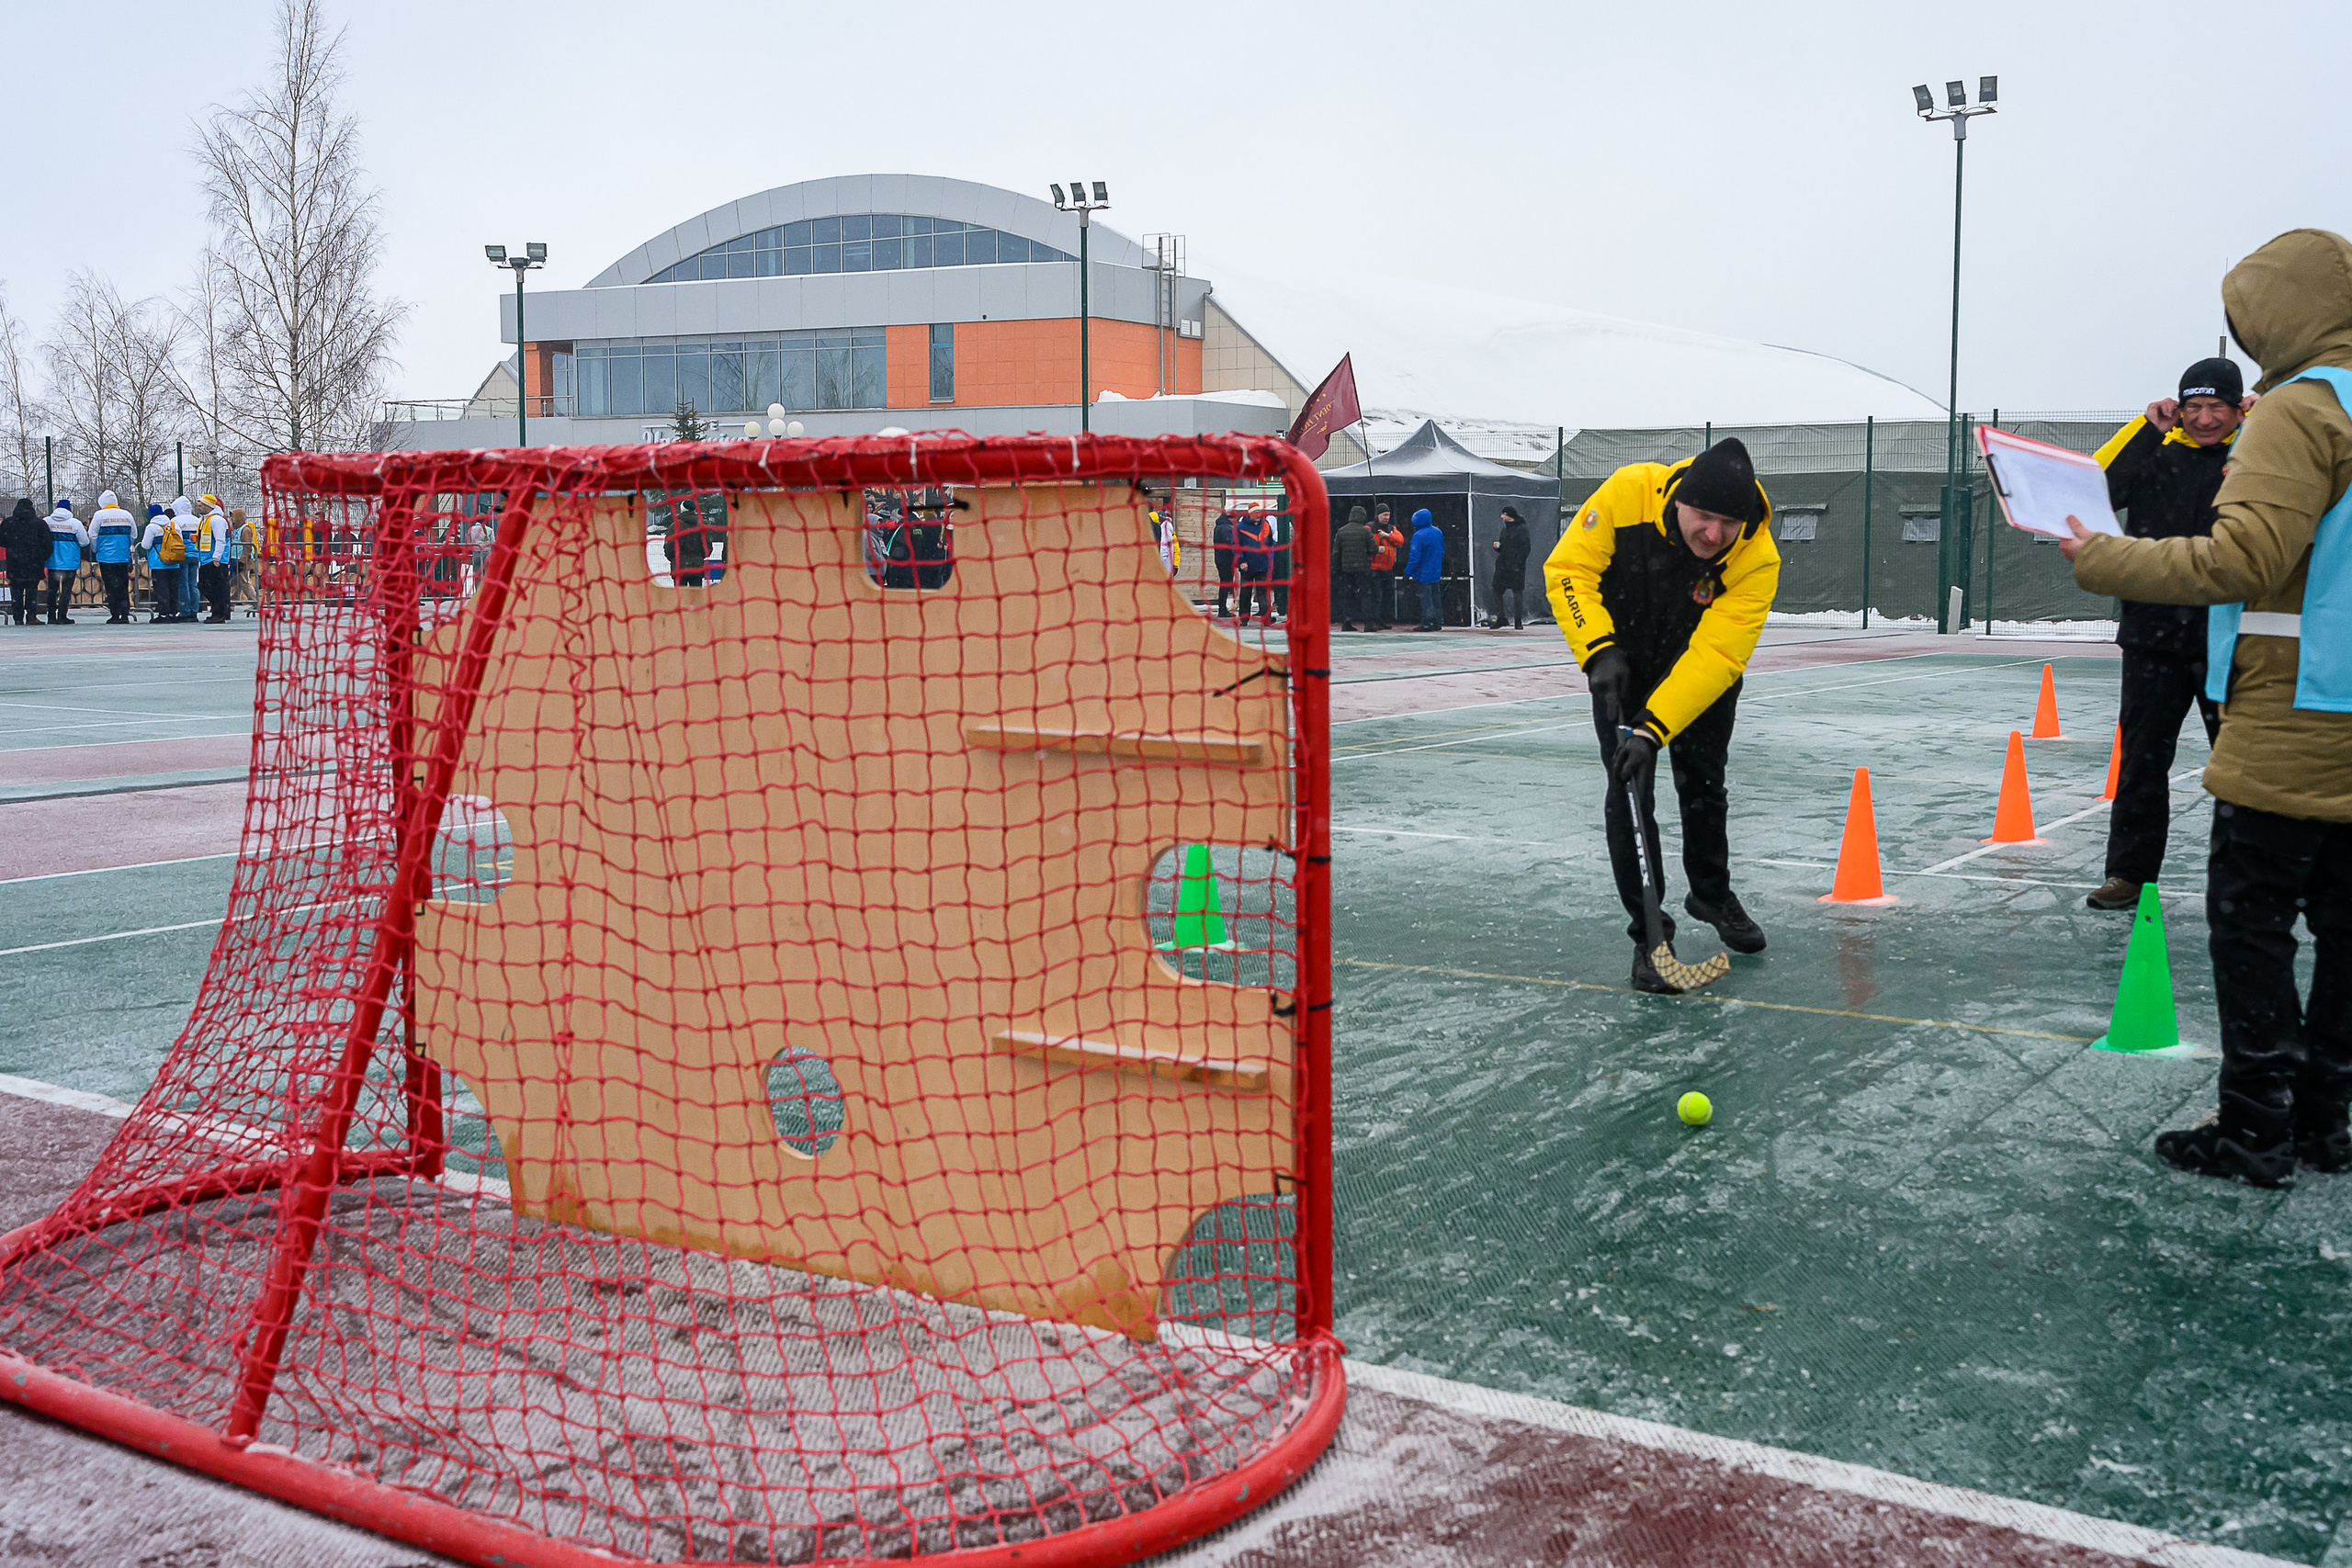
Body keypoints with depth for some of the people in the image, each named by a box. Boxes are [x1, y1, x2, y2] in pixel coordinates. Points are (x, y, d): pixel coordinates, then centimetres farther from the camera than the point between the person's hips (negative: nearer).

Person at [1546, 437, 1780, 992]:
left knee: (1703, 785, 14)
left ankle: (1711, 894, 40)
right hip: (1623, 664, -1)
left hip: (1702, 674, 1)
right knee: (1628, 791, -9)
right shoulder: (1628, 493, -31)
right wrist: (1600, 650, -32)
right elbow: (1567, 569, -21)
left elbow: (1714, 657, -35)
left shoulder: (1757, 561, -31)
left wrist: (1653, 729, -42)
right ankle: (1648, 932, 0)